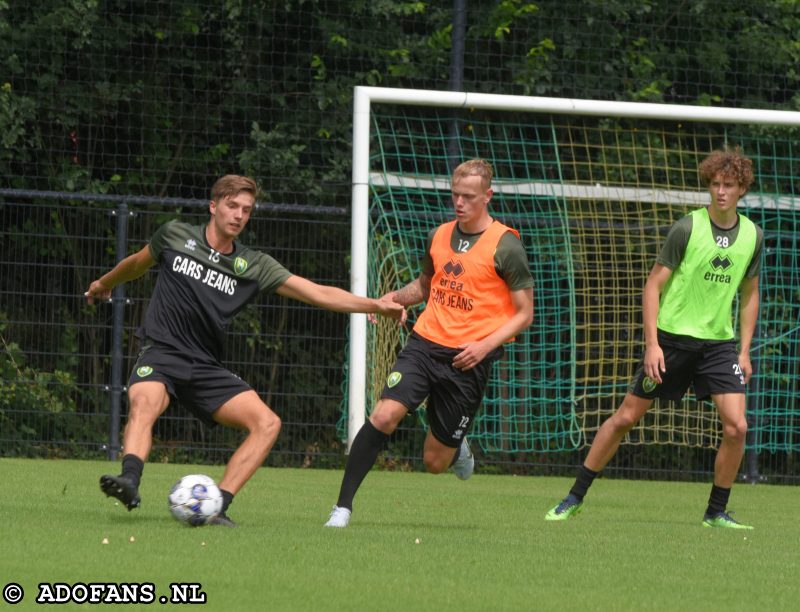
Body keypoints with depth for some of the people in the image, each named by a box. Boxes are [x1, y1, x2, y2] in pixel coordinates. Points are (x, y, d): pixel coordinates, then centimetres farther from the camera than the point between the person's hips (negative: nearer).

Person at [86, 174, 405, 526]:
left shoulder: (253, 265, 8)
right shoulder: (175, 236, 5)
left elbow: (317, 293, 4)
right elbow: (138, 264, 26)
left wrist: (376, 306, -4)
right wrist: (105, 283, 44)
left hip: (205, 366, 4)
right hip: (161, 352, -4)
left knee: (267, 423, -14)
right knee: (144, 404, -37)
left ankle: (217, 506, -17)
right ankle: (129, 480, -59)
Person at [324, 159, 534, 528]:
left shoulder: (505, 246, -6)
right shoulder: (440, 235, 9)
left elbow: (524, 313, -3)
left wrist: (486, 345, -17)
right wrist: (395, 298, 5)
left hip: (468, 359, -3)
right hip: (425, 344, 4)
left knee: (435, 462, 3)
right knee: (383, 415, -21)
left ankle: (457, 450, 42)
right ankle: (343, 506, -16)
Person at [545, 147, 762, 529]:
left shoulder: (752, 236, 2)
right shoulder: (687, 229, -11)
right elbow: (653, 286, -7)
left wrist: (744, 350, 9)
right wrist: (652, 343, -15)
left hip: (719, 342, 3)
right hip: (672, 337, -3)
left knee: (736, 426, -11)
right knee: (626, 417, 2)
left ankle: (716, 512, 5)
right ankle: (574, 498, 14)